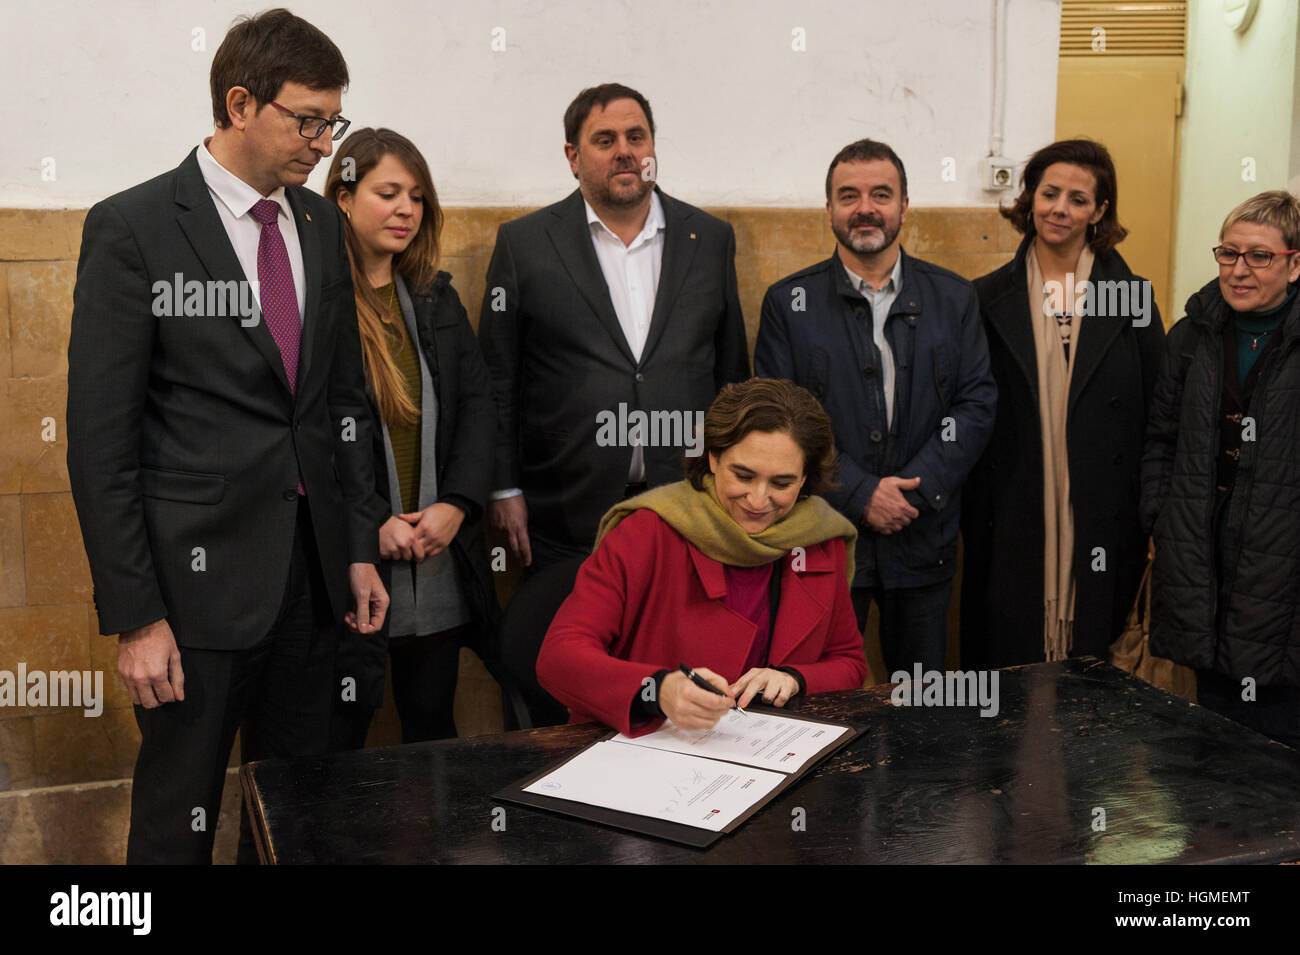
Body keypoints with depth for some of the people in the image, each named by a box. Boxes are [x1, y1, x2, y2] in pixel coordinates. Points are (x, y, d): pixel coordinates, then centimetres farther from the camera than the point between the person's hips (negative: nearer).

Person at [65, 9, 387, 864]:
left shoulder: (320, 223, 10)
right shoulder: (133, 230, -8)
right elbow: (101, 438, -10)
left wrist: (359, 547, 11)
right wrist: (134, 615, -12)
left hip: (312, 569, 6)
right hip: (202, 573, -5)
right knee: (180, 820, 7)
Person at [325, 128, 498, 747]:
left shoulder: (437, 298, 12)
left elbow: (478, 402, 8)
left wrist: (457, 504, -6)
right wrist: (372, 522, -15)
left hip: (441, 559, 5)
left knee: (434, 726, 15)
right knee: (337, 735, 5)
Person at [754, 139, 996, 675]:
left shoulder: (953, 298, 7)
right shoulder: (789, 303, 1)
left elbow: (977, 404, 2)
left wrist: (914, 488, -12)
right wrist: (859, 495, -13)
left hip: (923, 539, 2)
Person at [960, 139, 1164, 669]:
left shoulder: (1132, 297, 5)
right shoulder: (989, 299, 5)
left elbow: (1158, 417, 4)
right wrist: (967, 519, 1)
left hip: (1102, 524, 0)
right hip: (1010, 522, 0)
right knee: (1007, 667, 5)